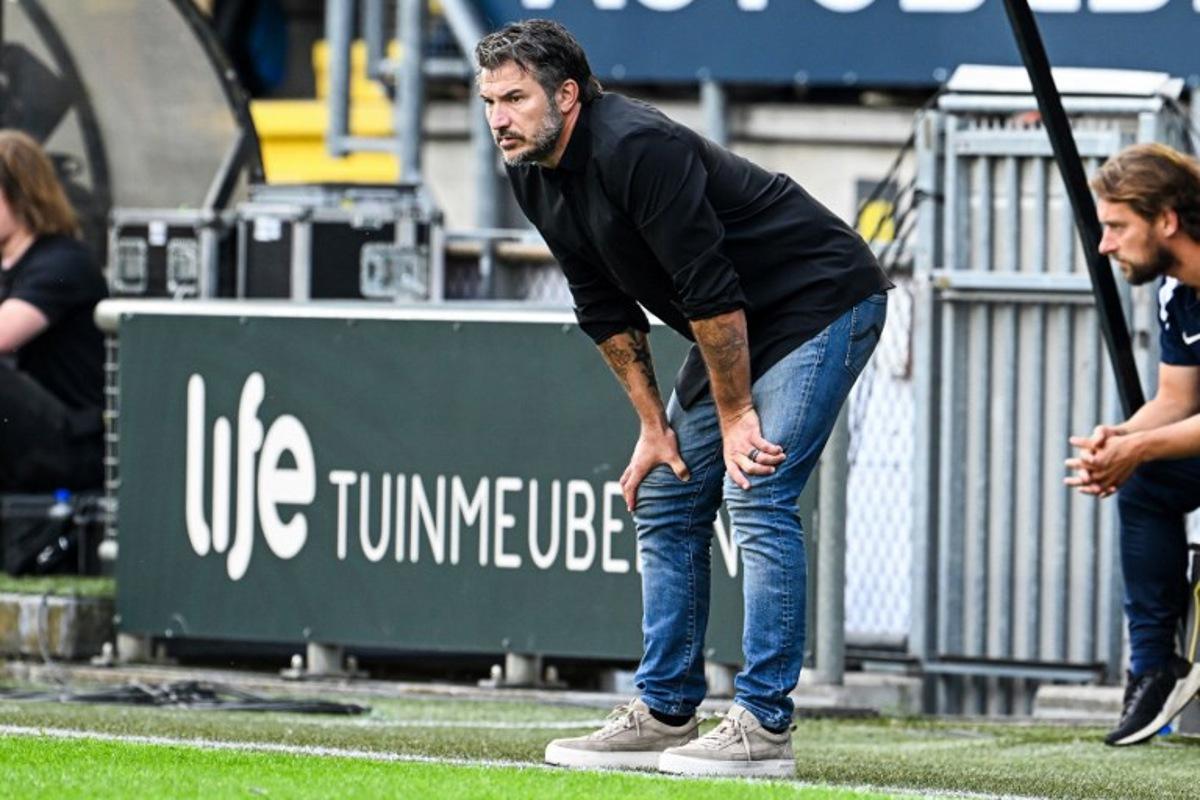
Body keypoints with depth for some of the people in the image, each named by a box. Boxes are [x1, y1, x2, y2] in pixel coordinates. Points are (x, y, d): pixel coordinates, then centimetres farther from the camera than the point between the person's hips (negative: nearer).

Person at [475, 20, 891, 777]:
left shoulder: (636, 148, -29)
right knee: (665, 501, 8)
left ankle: (765, 728, -17)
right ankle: (665, 715, 13)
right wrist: (654, 425, 3)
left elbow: (708, 289, -27)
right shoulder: (535, 178, -1)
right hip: (739, 323, 10)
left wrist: (736, 414, -21)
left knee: (757, 496, -18)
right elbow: (607, 309, 7)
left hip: (822, 304, -10)